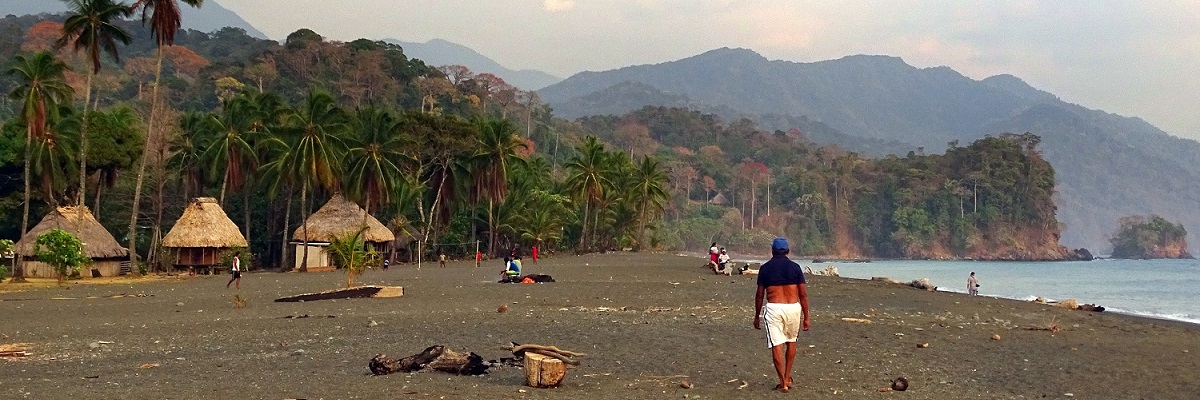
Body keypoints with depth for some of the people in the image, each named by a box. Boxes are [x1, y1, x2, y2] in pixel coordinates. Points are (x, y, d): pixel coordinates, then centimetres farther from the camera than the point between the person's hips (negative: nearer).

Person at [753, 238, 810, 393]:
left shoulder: (765, 268, 2)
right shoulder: (795, 267, 4)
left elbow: (759, 295, 4)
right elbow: (803, 294, 3)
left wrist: (757, 316, 15)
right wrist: (806, 317, 9)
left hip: (774, 309, -2)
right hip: (793, 308, 2)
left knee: (777, 345, 0)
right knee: (791, 342, 21)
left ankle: (783, 383, -3)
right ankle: (787, 377, 27)